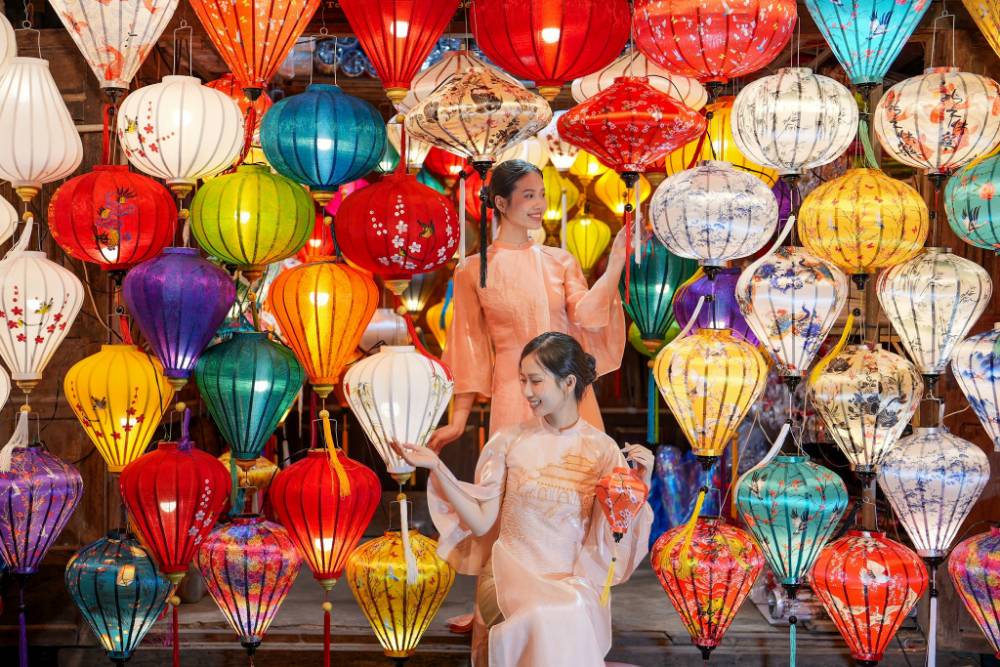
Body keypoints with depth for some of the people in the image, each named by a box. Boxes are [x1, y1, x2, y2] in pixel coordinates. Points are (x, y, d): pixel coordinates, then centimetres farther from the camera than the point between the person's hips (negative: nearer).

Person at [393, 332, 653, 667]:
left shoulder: (601, 449, 1)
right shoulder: (509, 442, 2)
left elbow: (614, 534, 0)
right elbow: (481, 522, -1)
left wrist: (641, 485, -14)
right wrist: (436, 466, -7)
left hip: (572, 578, 0)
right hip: (511, 574, 0)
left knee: (571, 616, -35)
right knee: (540, 618, -34)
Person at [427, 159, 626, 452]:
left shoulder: (560, 261, 8)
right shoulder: (473, 271, 2)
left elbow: (587, 314, -8)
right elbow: (470, 351, 4)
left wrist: (616, 263, -19)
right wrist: (458, 421, 1)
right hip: (514, 393, -2)